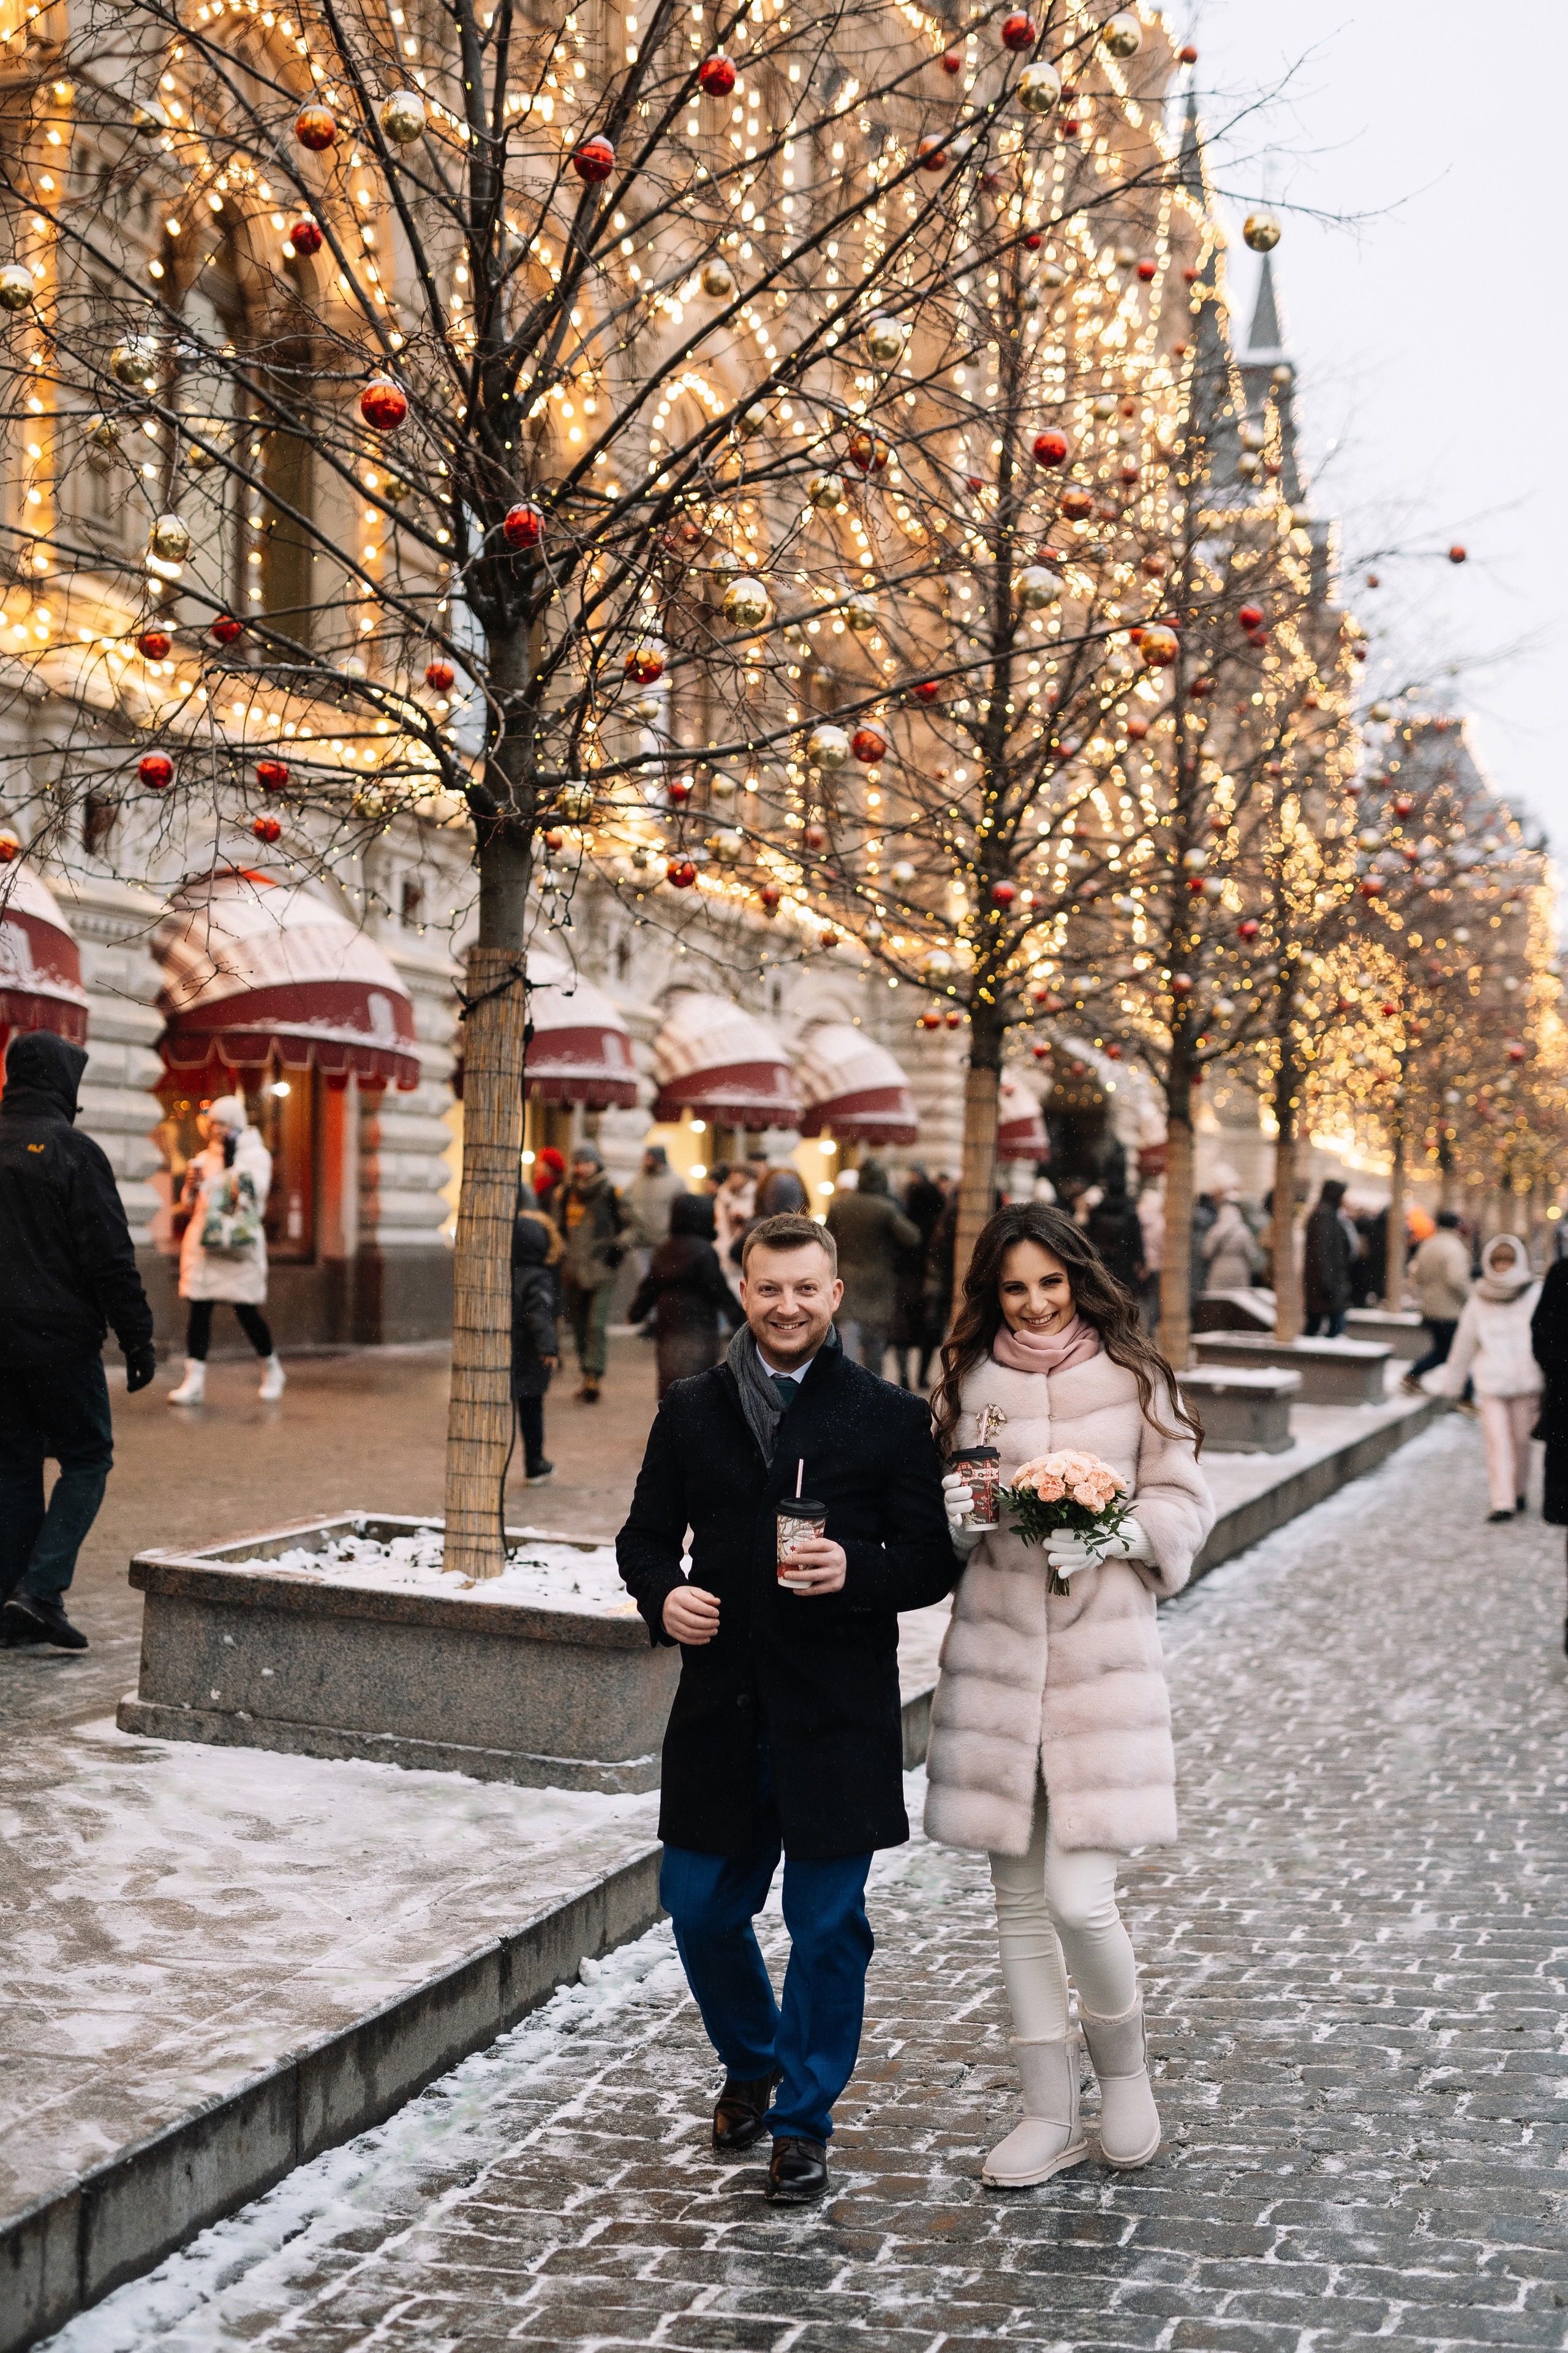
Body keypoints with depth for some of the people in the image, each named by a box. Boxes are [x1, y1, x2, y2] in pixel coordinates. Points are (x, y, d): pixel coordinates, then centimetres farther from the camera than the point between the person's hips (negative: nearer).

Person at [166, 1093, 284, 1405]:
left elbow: (253, 1192, -15)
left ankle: (272, 1370, 20)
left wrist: (232, 1161, -16)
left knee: (247, 1310, -2)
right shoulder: (203, 1159, 15)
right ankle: (195, 1380, -1)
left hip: (239, 1243, -4)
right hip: (203, 1242, 4)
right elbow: (189, 1203, 20)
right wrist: (192, 1186, -1)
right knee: (199, 1308, -2)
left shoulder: (256, 1155, 1)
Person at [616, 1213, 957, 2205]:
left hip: (838, 1718, -3)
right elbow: (646, 1534, 12)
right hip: (723, 1709, 3)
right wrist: (663, 1596, -9)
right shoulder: (692, 1412, 7)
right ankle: (751, 2065, 38)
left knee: (828, 1925, 4)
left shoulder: (892, 1417, -1)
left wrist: (857, 1573, -20)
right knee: (702, 1910, 10)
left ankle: (805, 2122, 20)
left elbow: (932, 1562, -1)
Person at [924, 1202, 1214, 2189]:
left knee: (1080, 1899, -10)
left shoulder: (1133, 1378, 0)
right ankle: (1054, 2115, 23)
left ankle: (1123, 2059, 20)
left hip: (1104, 1654, -3)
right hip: (996, 1654, 3)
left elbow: (1186, 1501, 3)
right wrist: (956, 1514, -9)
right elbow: (942, 1527, 14)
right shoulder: (972, 1383, 7)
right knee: (1020, 1902, 9)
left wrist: (1116, 1532, -15)